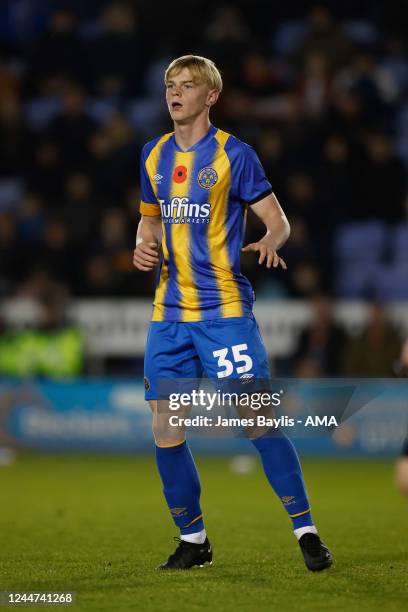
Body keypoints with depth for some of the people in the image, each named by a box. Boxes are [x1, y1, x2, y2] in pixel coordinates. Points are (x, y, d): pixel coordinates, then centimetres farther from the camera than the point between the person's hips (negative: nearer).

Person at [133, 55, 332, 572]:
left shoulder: (233, 154, -5)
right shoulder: (154, 156, 12)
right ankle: (192, 539, 18)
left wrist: (269, 244, -28)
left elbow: (278, 220, -5)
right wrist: (143, 248, 4)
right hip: (169, 311, 5)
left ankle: (306, 531, -2)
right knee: (165, 428, 3)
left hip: (224, 310, -5)